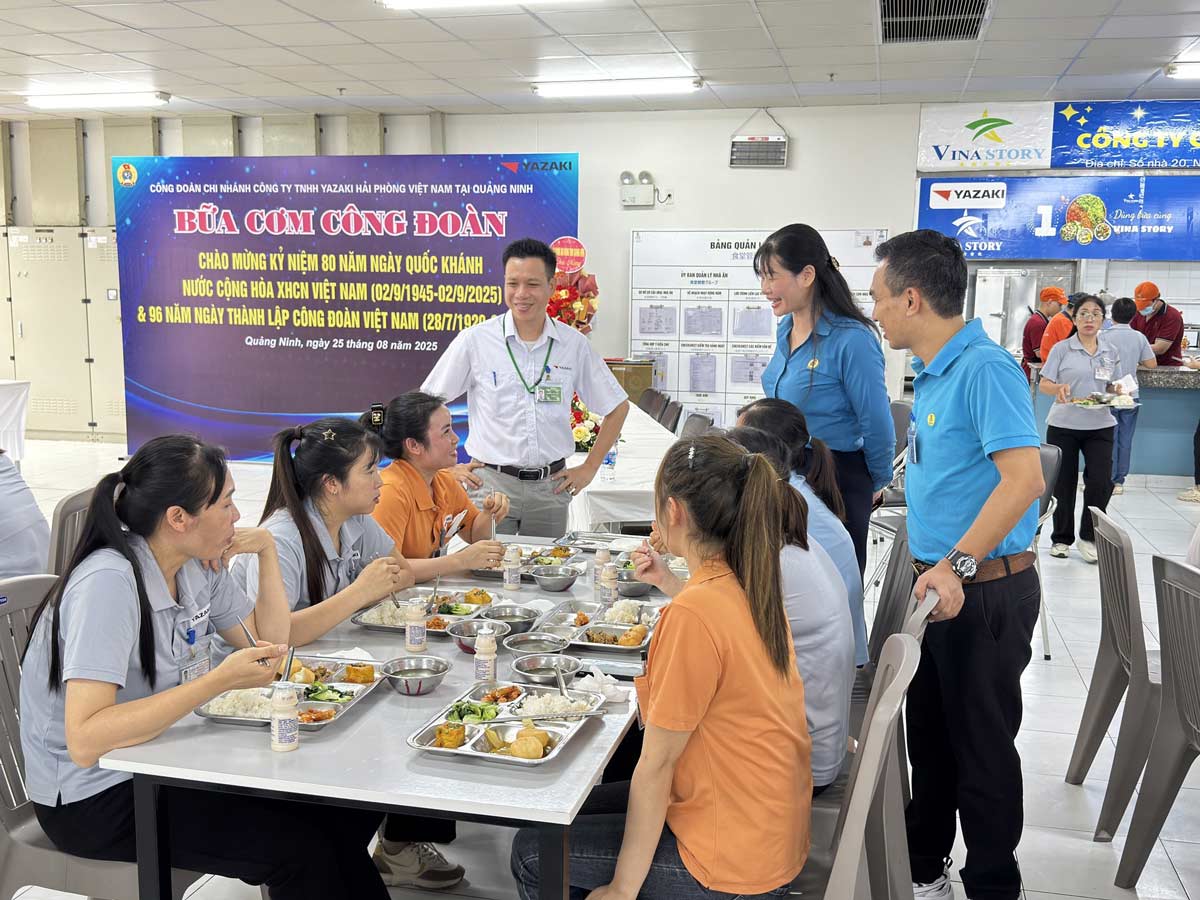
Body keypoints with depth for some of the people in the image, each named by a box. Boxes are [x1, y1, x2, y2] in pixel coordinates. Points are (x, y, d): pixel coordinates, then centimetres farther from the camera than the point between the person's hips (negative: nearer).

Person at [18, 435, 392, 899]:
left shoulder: (199, 567, 0)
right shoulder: (109, 582, -26)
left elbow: (271, 643, 7)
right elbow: (84, 741, -32)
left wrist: (266, 550, -5)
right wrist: (221, 680, -33)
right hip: (93, 799, -8)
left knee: (341, 810, -3)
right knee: (296, 845, -18)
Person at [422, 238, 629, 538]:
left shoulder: (574, 344, 1)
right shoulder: (474, 340, -4)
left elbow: (617, 407, 11)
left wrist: (589, 468, 7)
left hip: (550, 487, 2)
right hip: (491, 482, -2)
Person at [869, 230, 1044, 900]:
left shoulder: (985, 368, -20)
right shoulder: (932, 372, 10)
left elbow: (1024, 477, -29)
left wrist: (958, 564, -29)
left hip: (984, 592, -9)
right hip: (940, 585, 9)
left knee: (982, 746, 6)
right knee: (930, 734, 20)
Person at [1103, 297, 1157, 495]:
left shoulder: (1104, 336, -8)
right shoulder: (1139, 337, 0)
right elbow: (1151, 363, 2)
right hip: (1131, 395, 3)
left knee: (1109, 439, 2)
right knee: (1125, 440, 9)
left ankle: (1109, 481, 2)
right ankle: (1120, 481, 13)